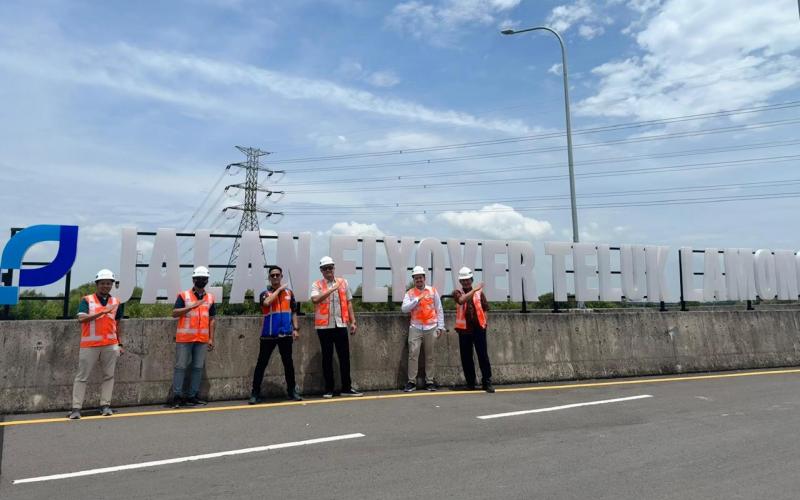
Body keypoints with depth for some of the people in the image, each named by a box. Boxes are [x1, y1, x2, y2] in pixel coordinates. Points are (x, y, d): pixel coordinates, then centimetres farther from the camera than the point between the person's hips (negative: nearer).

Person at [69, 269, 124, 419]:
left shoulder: (116, 302, 9)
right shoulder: (86, 300, -1)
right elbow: (81, 319, -16)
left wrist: (120, 343, 13)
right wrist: (102, 312, -27)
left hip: (110, 345, 3)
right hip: (89, 345, -3)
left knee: (109, 375, 5)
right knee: (82, 376, 2)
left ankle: (105, 405, 11)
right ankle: (76, 408, 6)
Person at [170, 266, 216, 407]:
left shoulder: (210, 297, 10)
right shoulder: (184, 295, 1)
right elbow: (174, 313, -7)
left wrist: (211, 339, 8)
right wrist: (192, 306, -17)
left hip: (202, 339, 4)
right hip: (185, 337, -3)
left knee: (198, 367, 7)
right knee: (181, 366, 1)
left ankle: (192, 396, 15)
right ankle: (177, 396, 9)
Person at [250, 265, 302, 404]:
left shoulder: (289, 292, 10)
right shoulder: (265, 293, 1)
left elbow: (293, 311, 15)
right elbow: (267, 302, -23)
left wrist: (295, 328, 7)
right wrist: (279, 289, -13)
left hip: (285, 334, 2)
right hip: (268, 334, -2)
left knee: (288, 362, 9)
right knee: (262, 363, 2)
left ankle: (292, 390, 20)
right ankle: (255, 393, 9)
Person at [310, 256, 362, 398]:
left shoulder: (343, 282, 10)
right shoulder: (317, 285, 1)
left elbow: (349, 303, 11)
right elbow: (315, 299, -19)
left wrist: (353, 321, 6)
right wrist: (331, 289, -20)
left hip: (341, 325, 2)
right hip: (324, 326, -2)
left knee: (345, 357, 5)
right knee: (327, 358, 5)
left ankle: (347, 388, 15)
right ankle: (328, 389, 15)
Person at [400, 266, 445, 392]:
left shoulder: (433, 291, 5)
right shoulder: (410, 293, 4)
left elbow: (439, 309, 6)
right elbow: (404, 308, -10)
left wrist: (440, 326, 1)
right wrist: (417, 299, -17)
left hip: (431, 327, 1)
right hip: (415, 328, -1)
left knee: (429, 355, 7)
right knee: (413, 354, -6)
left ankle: (429, 381, 16)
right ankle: (411, 382, 1)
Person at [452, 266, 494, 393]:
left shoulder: (479, 292, 9)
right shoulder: (457, 292, 4)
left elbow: (485, 308, 12)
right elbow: (461, 300, -19)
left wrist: (483, 322, 2)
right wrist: (474, 289, -22)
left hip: (479, 328, 0)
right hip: (464, 329, 0)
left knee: (483, 355, -2)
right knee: (466, 357, 5)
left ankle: (487, 382, 6)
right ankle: (470, 383, 17)